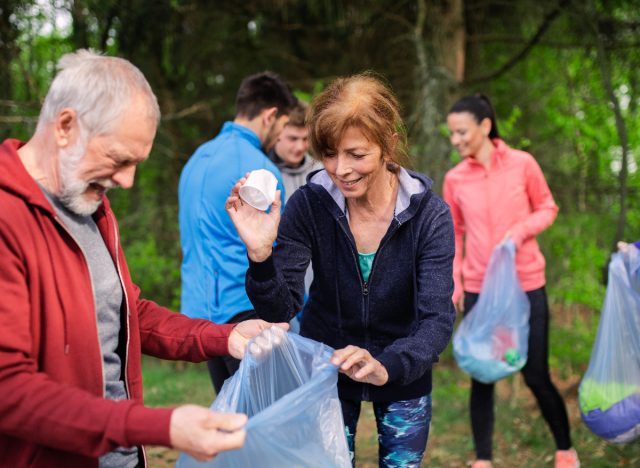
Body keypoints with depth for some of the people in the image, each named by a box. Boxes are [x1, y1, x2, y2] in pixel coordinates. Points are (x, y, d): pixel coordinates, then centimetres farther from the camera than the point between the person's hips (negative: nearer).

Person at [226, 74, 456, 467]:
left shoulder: (429, 214, -20)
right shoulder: (309, 205, -18)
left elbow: (437, 320, -26)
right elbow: (280, 310, -20)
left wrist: (385, 367, -46)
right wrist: (261, 254, -41)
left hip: (404, 372, 0)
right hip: (326, 368, 0)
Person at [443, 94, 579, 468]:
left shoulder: (522, 164, -5)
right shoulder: (455, 178, 0)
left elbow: (547, 208, 5)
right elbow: (453, 235, 7)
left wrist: (521, 230, -14)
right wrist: (454, 284, 1)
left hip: (526, 286, -2)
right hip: (479, 291, 2)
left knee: (537, 376, 4)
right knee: (482, 378, 5)